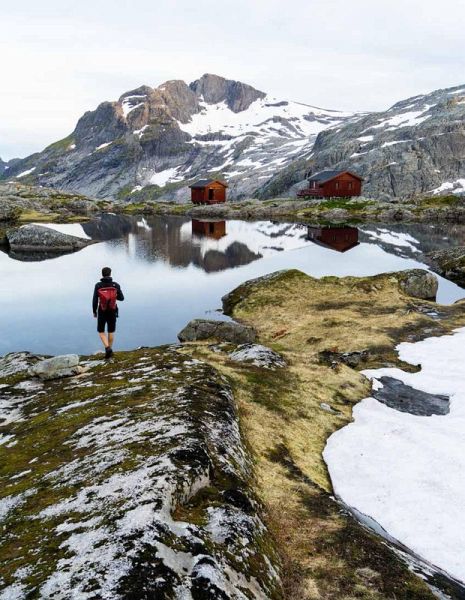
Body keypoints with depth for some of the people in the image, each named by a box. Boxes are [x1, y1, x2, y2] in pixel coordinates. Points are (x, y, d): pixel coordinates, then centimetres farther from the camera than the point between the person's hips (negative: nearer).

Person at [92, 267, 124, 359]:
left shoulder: (98, 285, -12)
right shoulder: (116, 285, -10)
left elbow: (95, 300, -12)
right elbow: (121, 298, -3)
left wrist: (94, 311, 3)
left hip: (102, 312, -1)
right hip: (112, 312, 1)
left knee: (101, 331, 14)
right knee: (111, 331, 18)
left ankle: (107, 348, -6)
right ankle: (109, 350, 25)